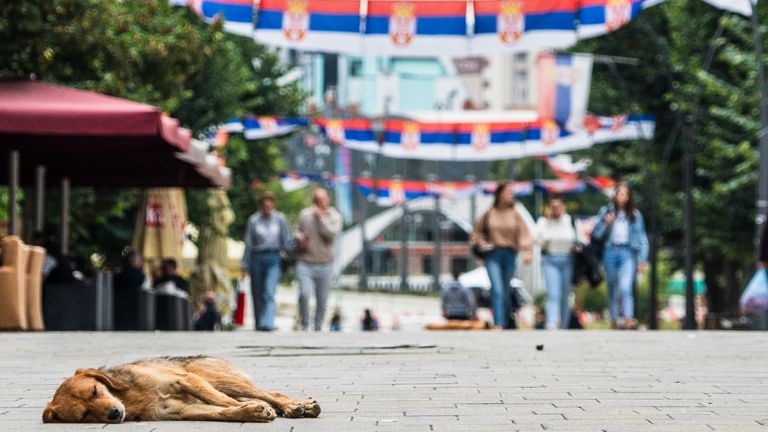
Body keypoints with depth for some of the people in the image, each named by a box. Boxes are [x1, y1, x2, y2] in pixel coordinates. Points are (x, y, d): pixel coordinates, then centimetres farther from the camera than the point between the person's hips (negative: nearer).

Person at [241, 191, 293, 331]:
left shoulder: (280, 219, 3)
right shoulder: (253, 220, 3)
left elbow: (287, 241, 9)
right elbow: (248, 244, 6)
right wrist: (245, 266, 5)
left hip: (273, 258, -1)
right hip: (257, 258, 1)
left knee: (269, 293, -16)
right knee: (257, 295, 6)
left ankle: (267, 324, -26)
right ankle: (259, 325, 18)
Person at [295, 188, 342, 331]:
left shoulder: (334, 216, 3)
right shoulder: (305, 214, 7)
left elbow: (331, 233, -14)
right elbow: (297, 231, 19)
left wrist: (320, 217, -12)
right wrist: (299, 239, -3)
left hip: (324, 264, 0)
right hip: (305, 263, 0)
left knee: (322, 300, 6)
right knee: (304, 294, -19)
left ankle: (318, 328, 23)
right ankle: (304, 324, 1)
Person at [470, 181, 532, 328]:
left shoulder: (515, 214, 4)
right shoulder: (489, 214, 4)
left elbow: (524, 233, -6)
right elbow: (477, 232, 16)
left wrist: (527, 250, -20)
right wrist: (482, 244, -1)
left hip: (509, 255, 1)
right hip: (493, 255, -1)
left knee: (507, 292, 7)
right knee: (497, 290, -14)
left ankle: (505, 323, 17)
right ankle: (498, 323, -20)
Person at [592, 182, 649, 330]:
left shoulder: (635, 215, 9)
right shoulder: (606, 211, 9)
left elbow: (641, 237, 10)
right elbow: (596, 235, 8)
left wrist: (642, 260, 3)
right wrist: (606, 224, -10)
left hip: (627, 253, -2)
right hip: (610, 252, 2)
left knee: (626, 288, -19)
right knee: (612, 290, 8)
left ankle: (629, 320, -29)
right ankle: (614, 321, 17)